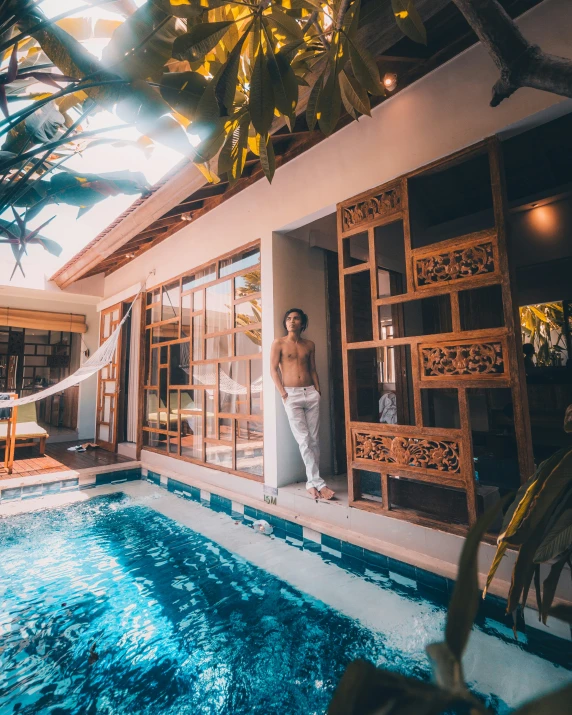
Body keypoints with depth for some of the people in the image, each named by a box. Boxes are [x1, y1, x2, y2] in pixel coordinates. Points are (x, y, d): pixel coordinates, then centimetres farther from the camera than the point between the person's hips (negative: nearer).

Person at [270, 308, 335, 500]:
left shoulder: (309, 345, 14)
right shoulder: (279, 343, 4)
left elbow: (313, 369, 17)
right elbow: (273, 369, -1)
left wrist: (318, 390, 6)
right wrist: (283, 393, -9)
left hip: (311, 393, 4)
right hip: (291, 394, -4)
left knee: (314, 439, 3)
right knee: (303, 440, -8)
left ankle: (312, 482, 13)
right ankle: (317, 482, -4)